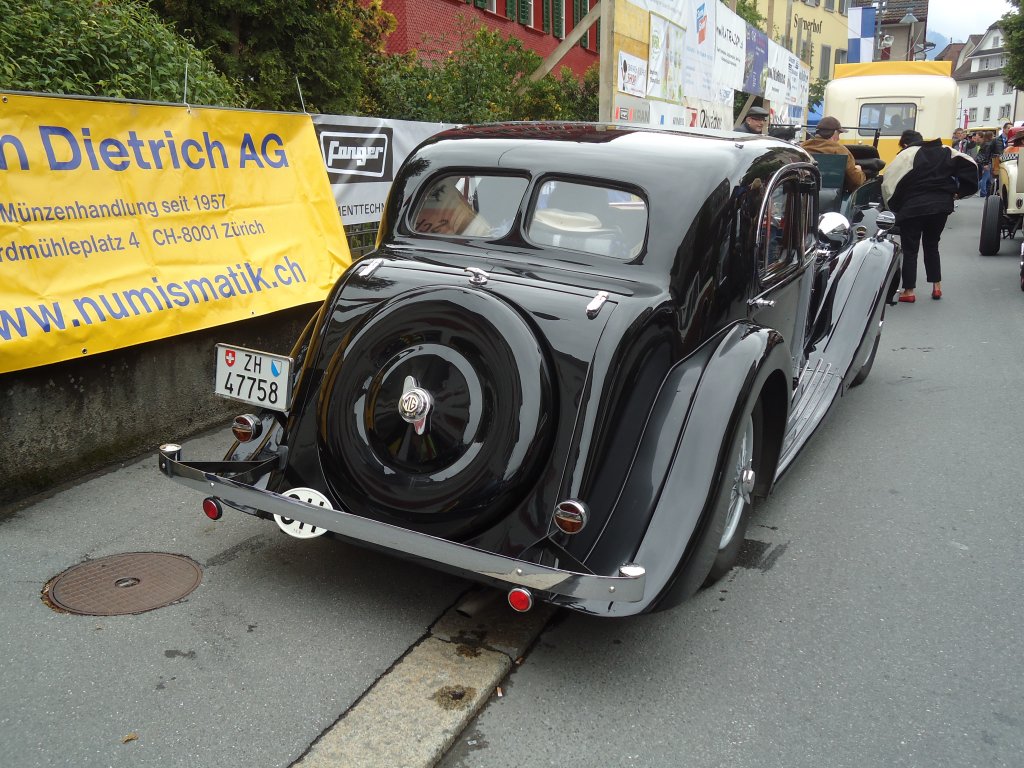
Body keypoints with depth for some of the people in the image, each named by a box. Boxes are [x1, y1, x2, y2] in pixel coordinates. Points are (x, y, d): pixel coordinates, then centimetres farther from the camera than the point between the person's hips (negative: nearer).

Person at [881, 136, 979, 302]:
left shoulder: (907, 154, -2)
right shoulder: (946, 151, 12)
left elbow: (889, 180, -10)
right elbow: (970, 165, 7)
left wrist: (893, 205, -2)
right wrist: (959, 192, 10)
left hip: (913, 207, -5)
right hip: (941, 205, 5)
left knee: (910, 248, 4)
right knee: (932, 245, 21)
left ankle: (908, 291, 5)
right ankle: (937, 287, 20)